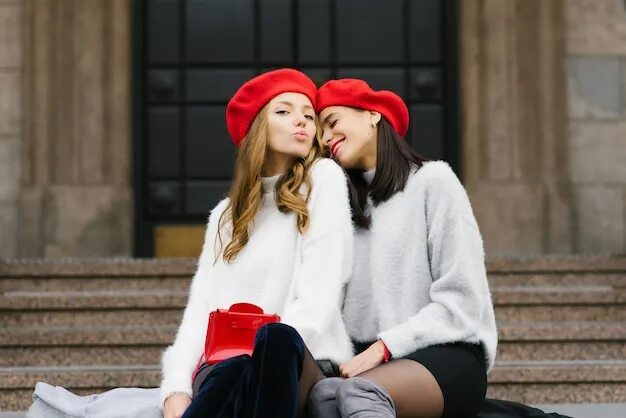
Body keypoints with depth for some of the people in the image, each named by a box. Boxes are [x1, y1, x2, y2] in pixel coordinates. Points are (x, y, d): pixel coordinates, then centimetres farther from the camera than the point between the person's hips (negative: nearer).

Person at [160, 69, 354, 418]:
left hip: (303, 366, -3)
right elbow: (200, 308, 9)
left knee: (275, 340, -40)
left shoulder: (323, 178, 7)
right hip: (224, 369, 3)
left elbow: (319, 299, -4)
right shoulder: (226, 214, 21)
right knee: (231, 371, -37)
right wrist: (177, 389, -10)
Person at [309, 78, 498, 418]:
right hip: (371, 358, 5)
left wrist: (384, 347, -14)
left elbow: (460, 303, -7)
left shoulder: (432, 180, 3)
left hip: (447, 352, -4)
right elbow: (346, 304, 9)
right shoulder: (351, 205, 23)